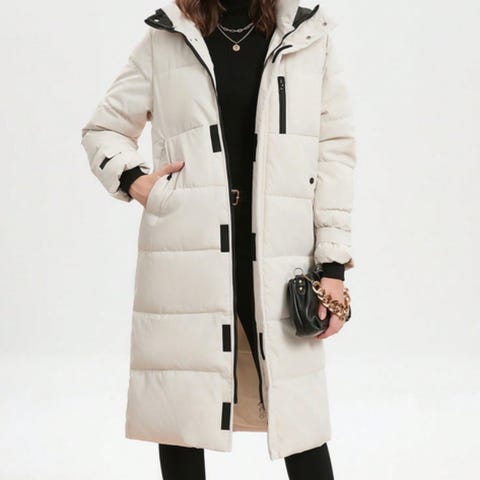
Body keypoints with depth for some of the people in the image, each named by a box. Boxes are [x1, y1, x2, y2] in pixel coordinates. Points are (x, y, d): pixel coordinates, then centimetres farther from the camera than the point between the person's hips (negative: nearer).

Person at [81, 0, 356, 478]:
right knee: (180, 411, 7)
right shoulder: (165, 41, 7)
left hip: (276, 258, 0)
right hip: (185, 258, 0)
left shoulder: (308, 39, 7)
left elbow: (336, 149, 3)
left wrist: (333, 265, -2)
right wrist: (132, 179, -5)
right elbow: (102, 129, 16)